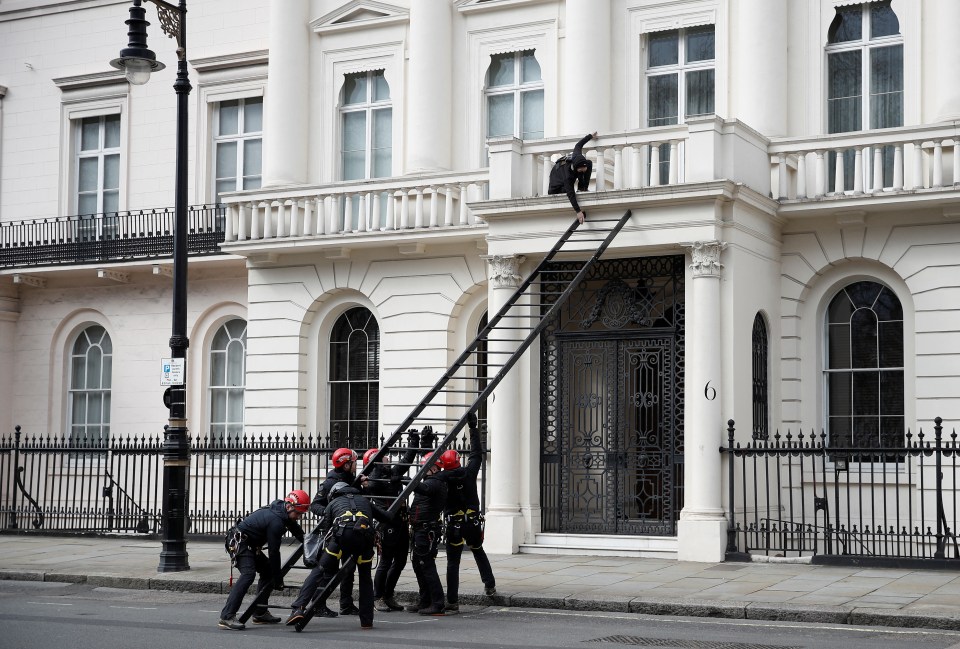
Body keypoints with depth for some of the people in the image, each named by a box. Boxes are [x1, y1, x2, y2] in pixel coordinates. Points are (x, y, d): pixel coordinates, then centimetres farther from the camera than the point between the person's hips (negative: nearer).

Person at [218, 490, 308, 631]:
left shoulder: (281, 510, 6)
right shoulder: (276, 521, -25)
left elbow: (296, 529, 28)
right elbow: (274, 552, -21)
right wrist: (278, 579, -14)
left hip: (249, 545, 11)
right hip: (239, 543, -11)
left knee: (267, 570, 13)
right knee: (248, 574, -25)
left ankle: (260, 613, 14)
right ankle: (227, 617, -33)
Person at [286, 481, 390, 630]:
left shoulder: (332, 504, 33)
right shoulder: (364, 501, 37)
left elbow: (327, 529, 26)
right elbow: (387, 518, 32)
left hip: (342, 535, -1)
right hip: (365, 535, 1)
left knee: (319, 571, 8)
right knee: (365, 578, 21)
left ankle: (298, 608, -5)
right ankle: (367, 620, 18)